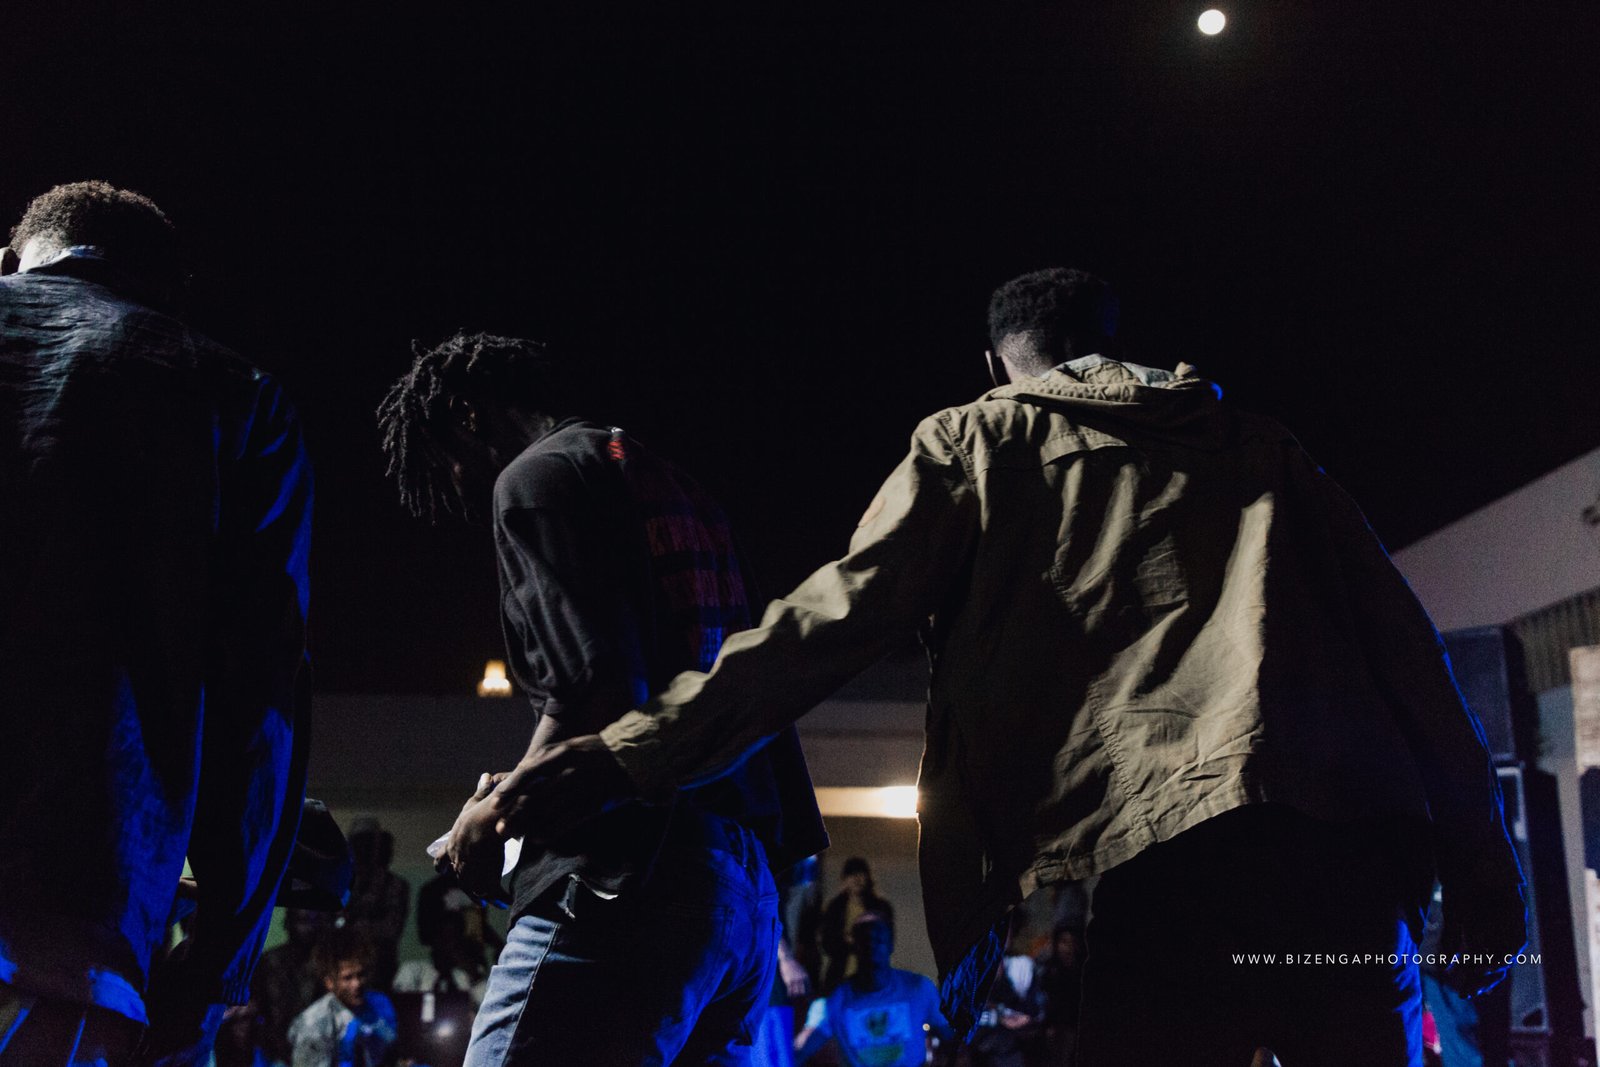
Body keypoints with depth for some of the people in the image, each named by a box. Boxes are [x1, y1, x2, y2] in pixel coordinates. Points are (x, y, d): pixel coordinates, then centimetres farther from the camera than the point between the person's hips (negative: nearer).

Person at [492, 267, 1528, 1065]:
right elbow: (1404, 643, 17)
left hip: (1156, 858, -3)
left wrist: (628, 752, 2)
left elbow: (833, 621, 4)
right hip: (1352, 848, 4)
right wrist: (1485, 868, 17)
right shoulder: (1259, 446, 25)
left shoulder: (976, 442, 17)